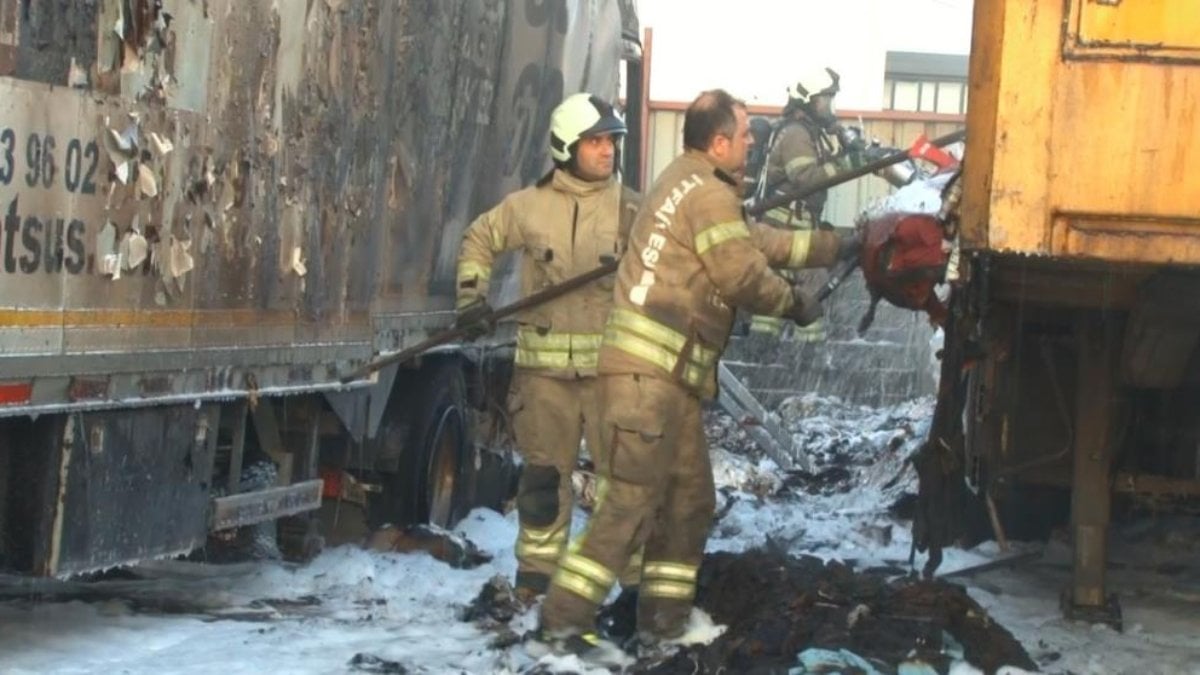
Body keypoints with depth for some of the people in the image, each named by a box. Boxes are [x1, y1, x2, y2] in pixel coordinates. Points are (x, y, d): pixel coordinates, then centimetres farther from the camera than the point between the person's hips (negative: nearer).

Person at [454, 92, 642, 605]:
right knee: (544, 473, 9)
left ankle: (640, 576, 9)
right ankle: (536, 574, 21)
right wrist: (470, 295, 6)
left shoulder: (630, 210, 1)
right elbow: (479, 240, 16)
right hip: (545, 366, 1)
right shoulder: (529, 206, 2)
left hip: (610, 365, -1)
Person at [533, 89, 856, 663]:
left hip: (670, 376, 11)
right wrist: (795, 303, 9)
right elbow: (745, 276, -9)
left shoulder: (686, 183, 21)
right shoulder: (709, 194, -10)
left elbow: (758, 243, 28)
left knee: (689, 498, 14)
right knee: (632, 499, -13)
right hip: (649, 372, -11)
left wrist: (833, 246, 32)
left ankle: (664, 618, 19)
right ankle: (562, 623, -16)